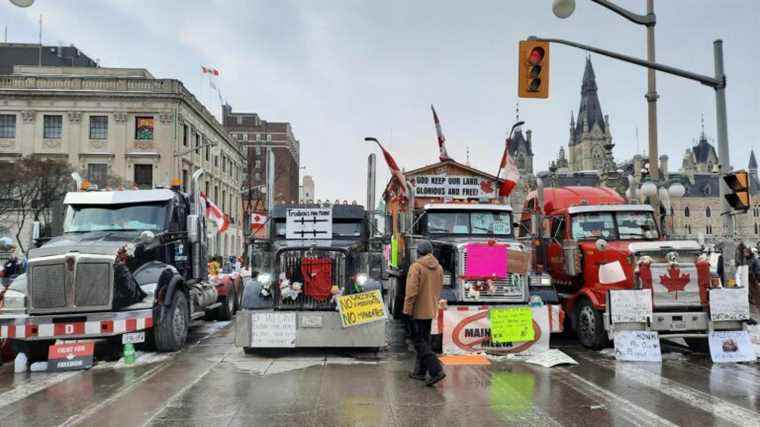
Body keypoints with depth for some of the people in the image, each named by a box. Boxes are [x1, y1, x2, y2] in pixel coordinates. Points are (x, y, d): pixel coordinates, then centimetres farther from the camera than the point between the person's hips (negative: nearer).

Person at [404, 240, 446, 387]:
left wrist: (407, 311, -14)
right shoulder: (438, 268, 7)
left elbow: (412, 291, -20)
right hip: (431, 311, 8)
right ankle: (420, 372, 24)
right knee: (424, 340, 17)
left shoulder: (416, 267, -16)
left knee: (419, 342, -3)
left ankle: (436, 370, -12)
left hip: (418, 311, -8)